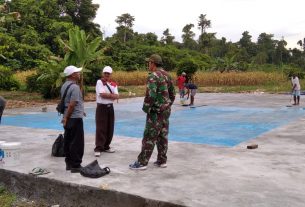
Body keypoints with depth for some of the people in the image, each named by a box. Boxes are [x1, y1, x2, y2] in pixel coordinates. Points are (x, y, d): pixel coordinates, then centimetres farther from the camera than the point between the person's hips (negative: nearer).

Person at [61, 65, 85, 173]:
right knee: (77, 143, -2)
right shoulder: (75, 87, -17)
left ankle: (69, 163, 22)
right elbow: (72, 105, -22)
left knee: (68, 141, 13)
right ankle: (75, 165, 3)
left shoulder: (64, 86, 10)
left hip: (68, 118, 9)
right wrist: (66, 118, -14)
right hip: (75, 118, -9)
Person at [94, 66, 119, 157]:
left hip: (110, 107, 6)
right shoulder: (99, 82, -5)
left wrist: (107, 95, -16)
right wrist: (112, 95, -9)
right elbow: (102, 94, -18)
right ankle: (98, 148, -3)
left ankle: (106, 146, 22)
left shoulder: (113, 84, 10)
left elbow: (117, 96, -2)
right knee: (100, 129, -8)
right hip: (101, 107, -6)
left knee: (110, 128, 9)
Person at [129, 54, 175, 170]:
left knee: (149, 137, -3)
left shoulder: (153, 76, -15)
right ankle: (162, 161, 18)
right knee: (163, 136, 12)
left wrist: (145, 108, -11)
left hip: (156, 112, -8)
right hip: (166, 111, 8)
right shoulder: (167, 75, 11)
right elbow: (172, 94, 16)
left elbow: (150, 95, -24)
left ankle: (142, 162, 3)